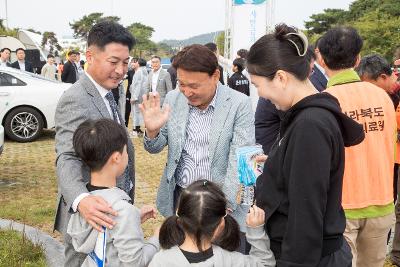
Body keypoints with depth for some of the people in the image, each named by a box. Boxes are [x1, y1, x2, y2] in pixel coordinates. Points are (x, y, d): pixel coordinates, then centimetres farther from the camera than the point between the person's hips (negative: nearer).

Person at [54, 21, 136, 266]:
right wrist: (81, 199, -47)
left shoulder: (105, 95, 8)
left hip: (113, 209, 9)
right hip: (87, 214, -9)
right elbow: (67, 159, -30)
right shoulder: (76, 100, -21)